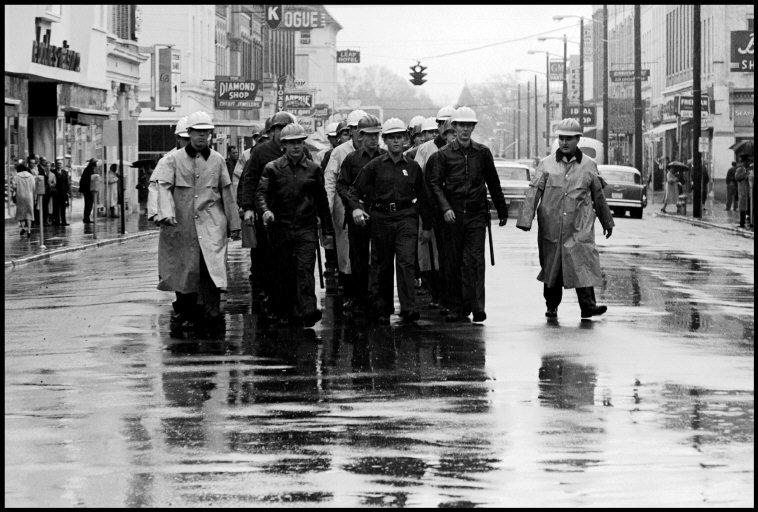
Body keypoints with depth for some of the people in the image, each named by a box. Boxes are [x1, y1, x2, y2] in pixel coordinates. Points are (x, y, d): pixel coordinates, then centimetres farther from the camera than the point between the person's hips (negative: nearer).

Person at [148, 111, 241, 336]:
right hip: (181, 224, 0)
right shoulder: (173, 159, 2)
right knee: (181, 270, 7)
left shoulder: (217, 160, 10)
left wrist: (234, 223, 17)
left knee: (211, 268, -13)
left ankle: (211, 316, -14)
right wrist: (165, 213, -26)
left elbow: (226, 192, 16)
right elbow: (161, 185, -10)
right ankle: (184, 313, 24)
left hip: (211, 225, 0)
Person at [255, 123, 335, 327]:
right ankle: (283, 312, 16)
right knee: (282, 273, 5)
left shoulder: (313, 169, 9)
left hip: (305, 228, 0)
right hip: (280, 229, 0)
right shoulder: (273, 168, 4)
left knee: (305, 269, -12)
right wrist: (265, 210, -28)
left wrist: (328, 231, 14)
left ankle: (307, 311, -19)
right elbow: (261, 192, -6)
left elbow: (322, 201, 14)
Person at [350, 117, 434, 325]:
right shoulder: (374, 166, 5)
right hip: (381, 219, 0)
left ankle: (408, 309, -16)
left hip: (406, 218, 0)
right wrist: (356, 208, -13)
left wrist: (427, 226, 17)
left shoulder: (413, 167, 10)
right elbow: (356, 190, 7)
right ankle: (382, 310, 15)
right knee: (381, 266, 4)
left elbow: (422, 197, 17)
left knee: (406, 262, -13)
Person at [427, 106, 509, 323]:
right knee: (455, 262, 4)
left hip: (477, 215, 0)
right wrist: (445, 208, -15)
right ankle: (457, 309, 10)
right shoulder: (443, 154, 4)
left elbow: (493, 183, 15)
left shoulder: (483, 152, 8)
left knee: (475, 259, -10)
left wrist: (502, 211, 19)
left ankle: (476, 306, -13)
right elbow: (435, 183, -1)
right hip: (453, 215, 0)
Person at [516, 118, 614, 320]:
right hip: (551, 227, 1)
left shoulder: (589, 166, 7)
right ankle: (552, 306, 20)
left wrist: (607, 221, 24)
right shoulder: (547, 164, 6)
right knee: (551, 265, 7)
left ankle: (588, 305, -16)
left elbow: (598, 196, 17)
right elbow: (534, 192, 0)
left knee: (583, 263, -13)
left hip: (579, 228, -1)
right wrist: (526, 219, -10)